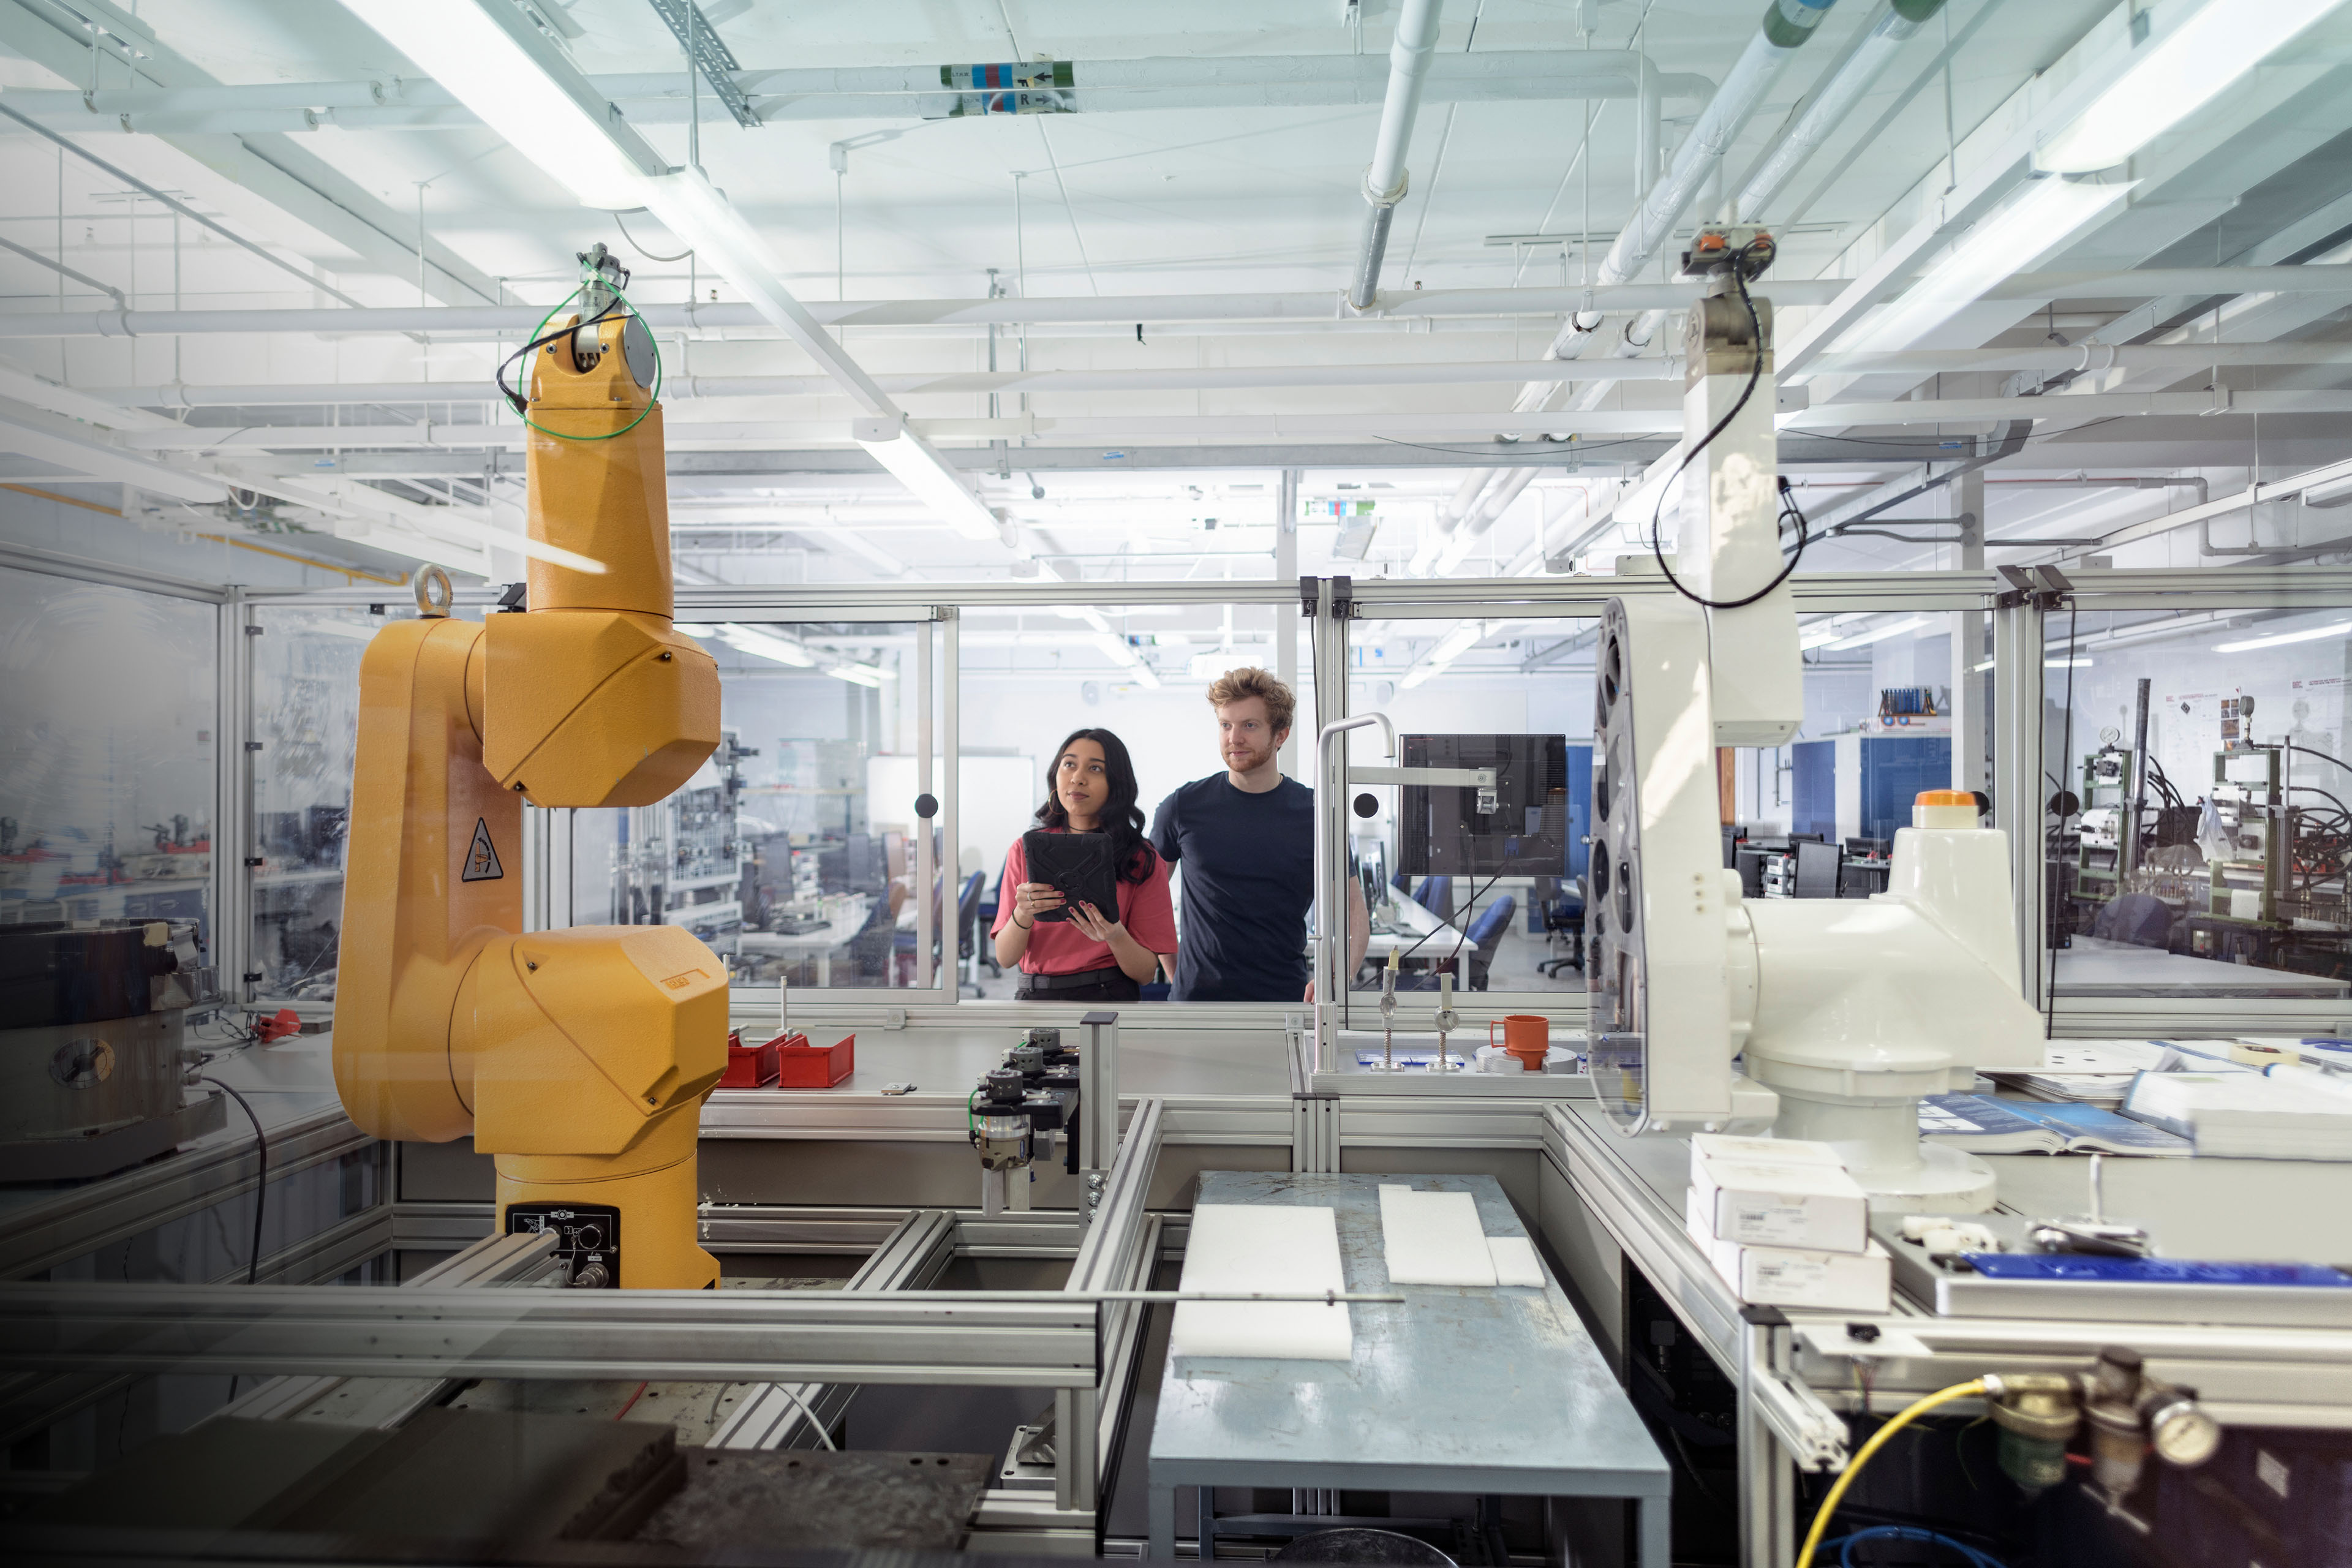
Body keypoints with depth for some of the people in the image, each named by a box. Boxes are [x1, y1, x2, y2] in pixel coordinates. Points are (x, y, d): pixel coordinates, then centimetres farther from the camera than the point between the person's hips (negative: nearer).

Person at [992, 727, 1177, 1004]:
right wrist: (1023, 915, -14)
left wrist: (1116, 937, -17)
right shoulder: (1025, 851, 8)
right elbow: (1005, 958, 4)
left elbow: (1147, 972, 2)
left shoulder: (1142, 860, 3)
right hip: (1033, 994, 3)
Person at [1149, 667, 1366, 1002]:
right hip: (1196, 995, 0)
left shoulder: (1316, 813, -1)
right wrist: (1170, 964, 2)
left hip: (1285, 999, 0)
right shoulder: (1184, 806, 1)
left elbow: (1354, 912, 2)